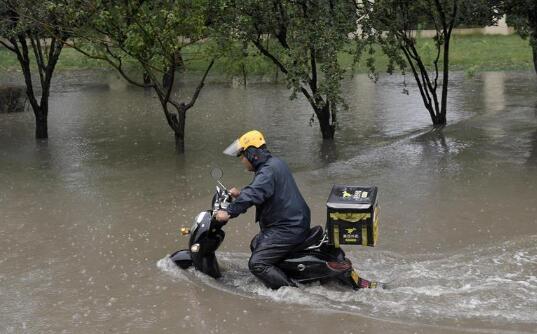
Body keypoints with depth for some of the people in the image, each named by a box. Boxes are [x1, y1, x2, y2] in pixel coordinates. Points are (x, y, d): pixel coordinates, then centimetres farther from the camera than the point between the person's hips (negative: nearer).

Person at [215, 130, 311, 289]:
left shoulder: (268, 171, -20)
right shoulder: (274, 162, 13)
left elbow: (254, 195, -35)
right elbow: (260, 189, 28)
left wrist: (229, 212, -34)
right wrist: (241, 193, 18)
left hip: (287, 229, -11)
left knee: (257, 264, -15)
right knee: (256, 245, 27)